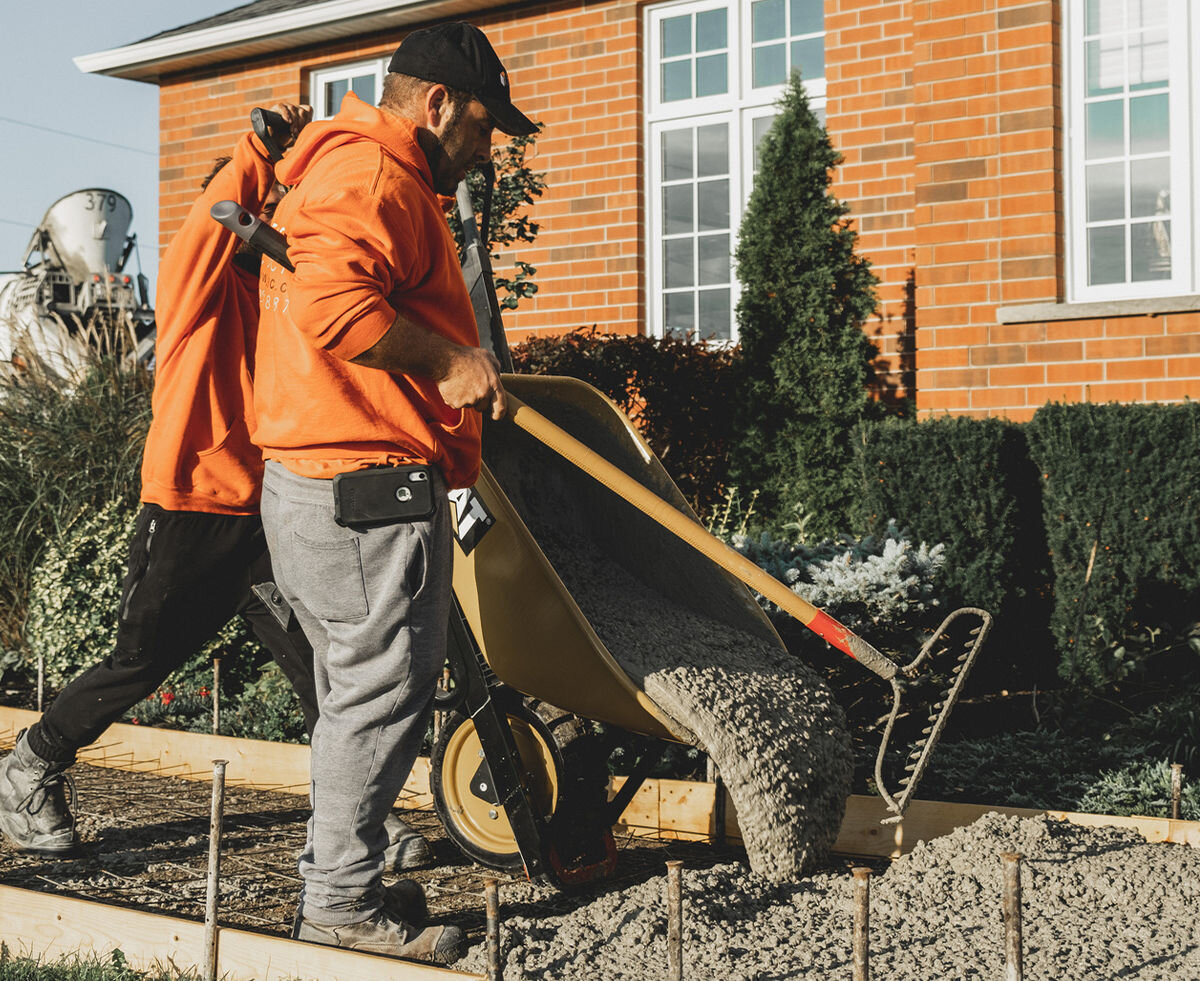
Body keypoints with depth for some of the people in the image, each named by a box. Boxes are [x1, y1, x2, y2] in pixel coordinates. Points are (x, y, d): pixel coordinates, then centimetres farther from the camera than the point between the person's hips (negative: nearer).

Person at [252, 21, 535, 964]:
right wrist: (452, 360, -18)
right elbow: (333, 301, -27)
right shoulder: (372, 171, -11)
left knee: (358, 691, 17)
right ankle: (341, 904, 5)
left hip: (313, 487, 11)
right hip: (369, 493, -11)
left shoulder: (354, 171, 25)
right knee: (381, 691, -4)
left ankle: (337, 883, 26)